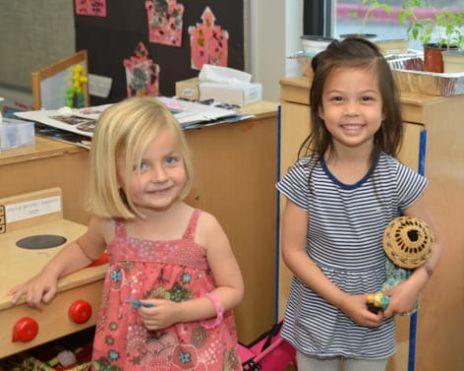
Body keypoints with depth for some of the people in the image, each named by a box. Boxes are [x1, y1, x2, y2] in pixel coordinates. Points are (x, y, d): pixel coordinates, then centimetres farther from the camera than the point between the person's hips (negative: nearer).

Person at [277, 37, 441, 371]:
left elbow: (431, 244, -2)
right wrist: (342, 300, -18)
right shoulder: (304, 177, -14)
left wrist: (415, 283, -21)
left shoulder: (398, 179, -13)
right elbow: (293, 250, -10)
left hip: (372, 325, 0)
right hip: (315, 319, 0)